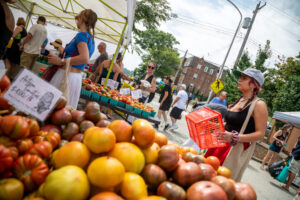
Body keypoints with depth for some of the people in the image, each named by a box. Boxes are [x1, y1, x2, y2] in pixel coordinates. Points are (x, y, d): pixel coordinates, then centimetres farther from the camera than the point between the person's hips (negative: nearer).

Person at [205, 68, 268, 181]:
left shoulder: (259, 105, -12)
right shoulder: (239, 100, 11)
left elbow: (260, 134, -16)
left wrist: (234, 138, -26)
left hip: (239, 149, -7)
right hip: (223, 143, 7)